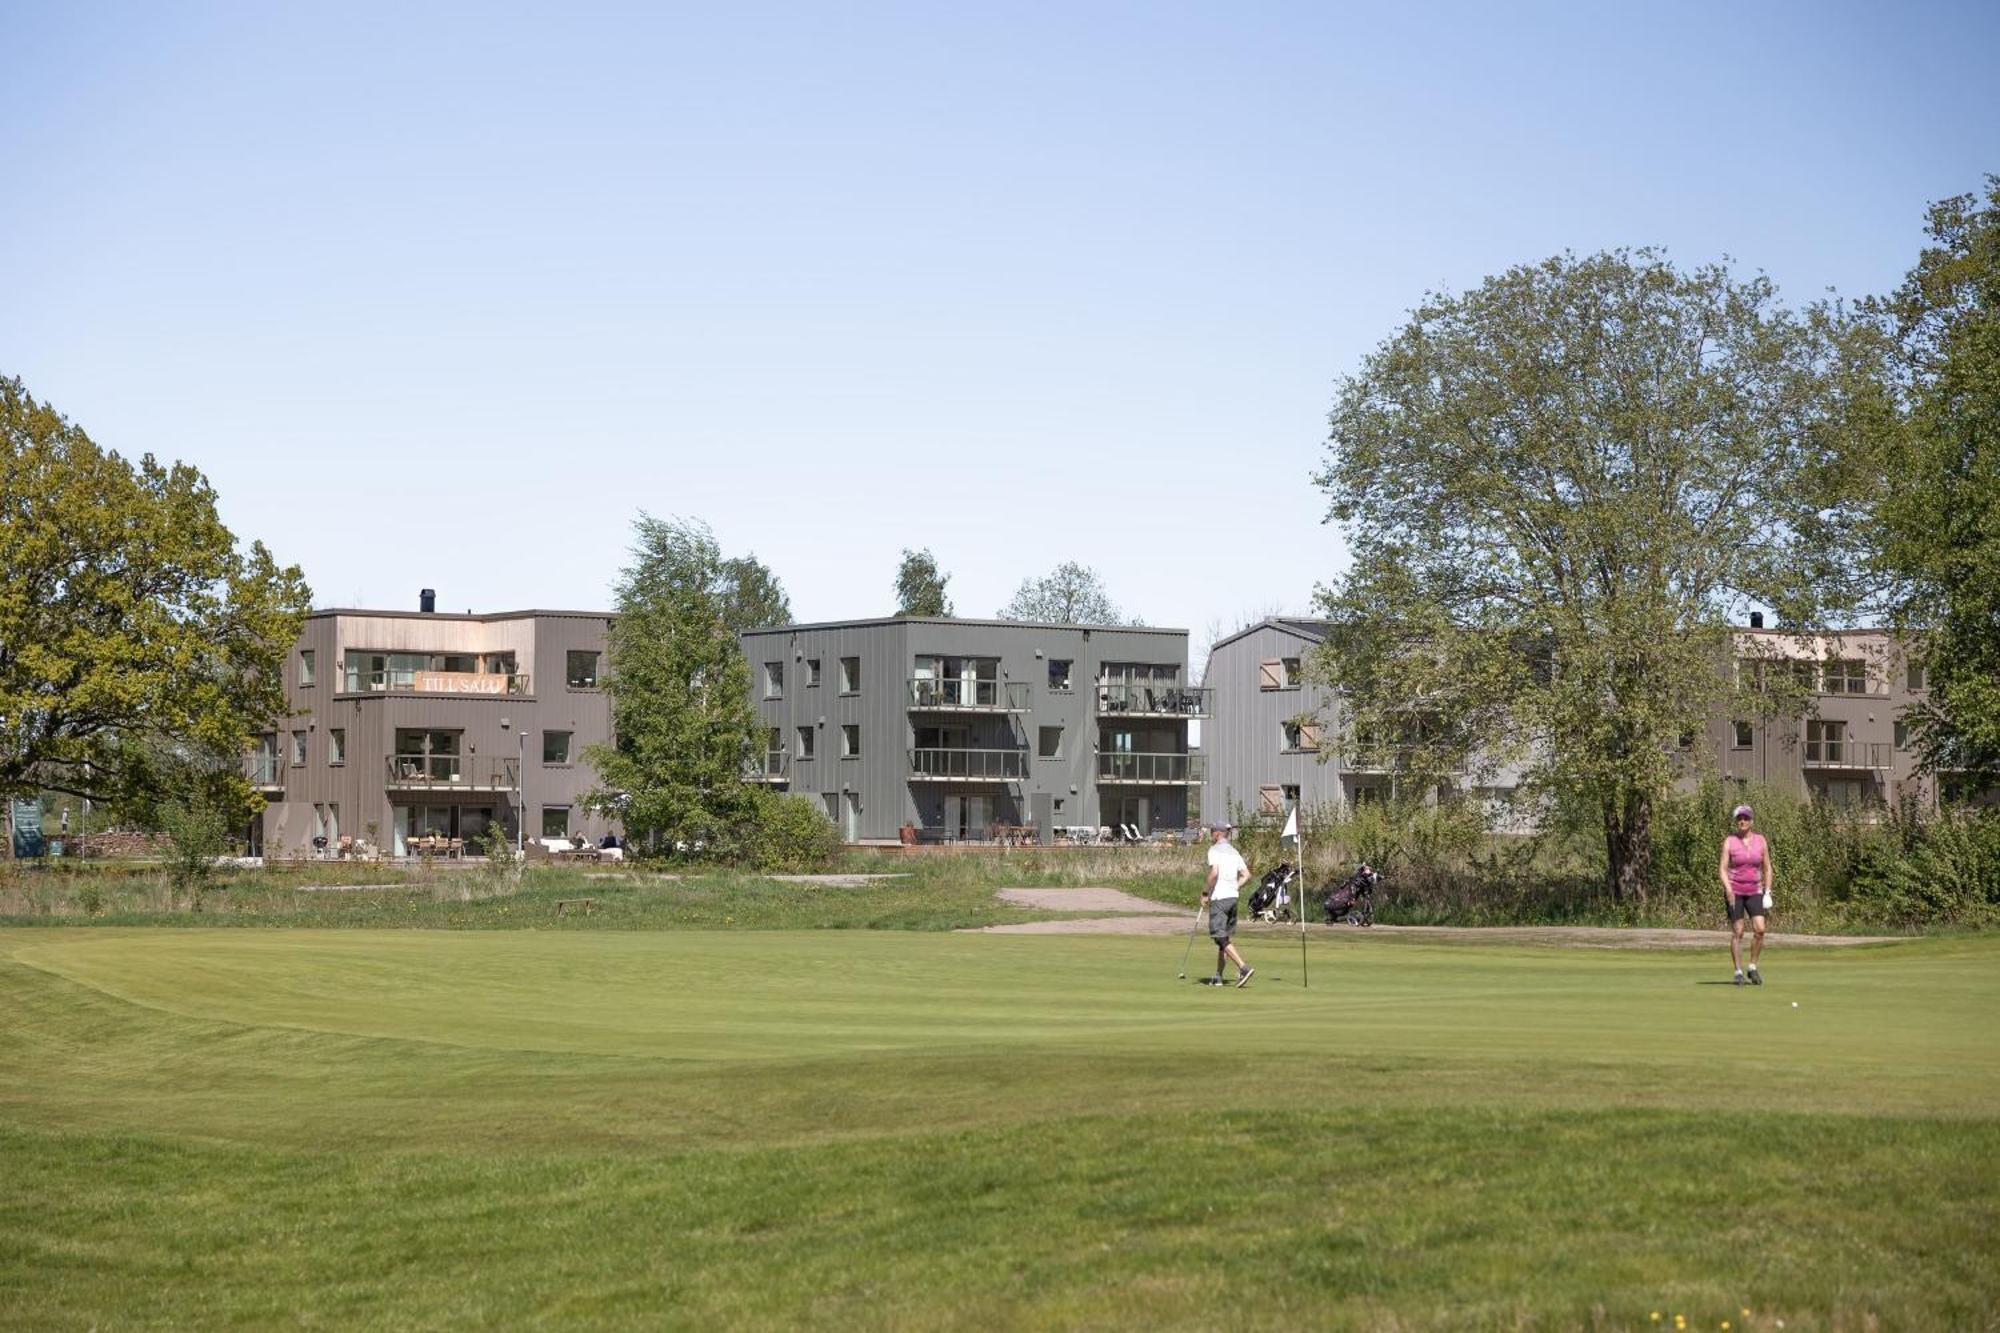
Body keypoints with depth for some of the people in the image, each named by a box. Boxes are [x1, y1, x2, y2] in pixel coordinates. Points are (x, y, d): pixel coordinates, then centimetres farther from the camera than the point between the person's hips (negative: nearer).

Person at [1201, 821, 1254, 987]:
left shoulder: (1214, 850, -6)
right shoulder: (1234, 852, 16)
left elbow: (1214, 873, -19)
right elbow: (1246, 875, 11)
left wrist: (1205, 893, -11)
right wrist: (1234, 889, 15)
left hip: (1219, 898, -8)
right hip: (1233, 897, 8)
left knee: (1221, 938, -10)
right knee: (1223, 937, 13)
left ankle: (1244, 968, -23)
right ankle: (1218, 976, 14)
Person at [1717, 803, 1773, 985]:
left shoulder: (1760, 840, 4)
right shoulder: (1729, 841, -4)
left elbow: (1767, 868, 10)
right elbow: (1722, 869, -8)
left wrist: (1767, 892, 2)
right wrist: (1728, 888, -23)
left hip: (1755, 891, 2)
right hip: (1734, 891, -2)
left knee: (1759, 929, -11)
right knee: (1737, 932, -3)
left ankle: (1753, 968, 5)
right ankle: (1739, 972, 5)